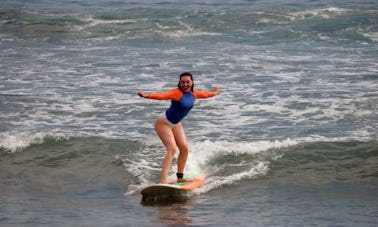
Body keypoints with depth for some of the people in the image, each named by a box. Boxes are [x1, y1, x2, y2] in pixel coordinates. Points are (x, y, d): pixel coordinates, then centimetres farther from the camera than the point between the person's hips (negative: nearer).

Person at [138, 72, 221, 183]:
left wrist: (214, 93, 39)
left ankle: (180, 177, 17)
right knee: (172, 149, -21)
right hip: (163, 123, -8)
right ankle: (163, 180, -29)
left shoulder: (194, 93, -3)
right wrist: (146, 95, -60)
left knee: (184, 149, 3)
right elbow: (162, 95, -43)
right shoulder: (177, 93, -26)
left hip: (176, 124, 8)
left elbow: (205, 94, 21)